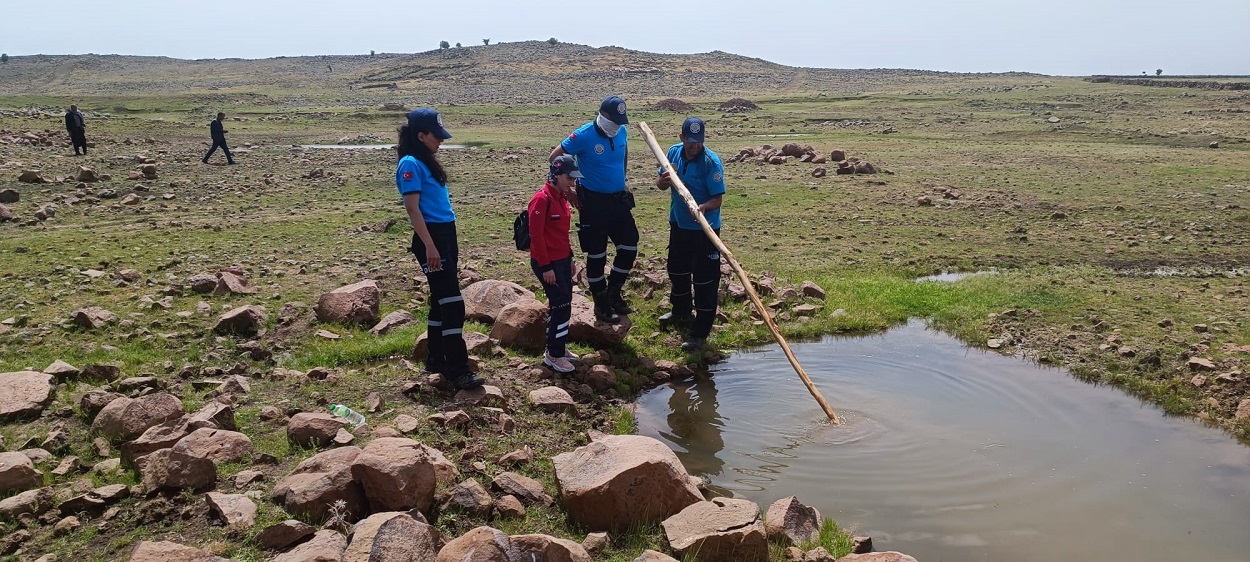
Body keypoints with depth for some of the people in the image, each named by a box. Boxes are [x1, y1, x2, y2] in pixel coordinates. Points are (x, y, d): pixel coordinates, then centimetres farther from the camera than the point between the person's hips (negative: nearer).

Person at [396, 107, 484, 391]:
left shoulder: (427, 162, 17)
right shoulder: (411, 164, -11)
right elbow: (412, 208, -17)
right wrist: (430, 247, -21)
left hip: (446, 234, 10)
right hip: (430, 237, -10)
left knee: (441, 299, 14)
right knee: (451, 302, -11)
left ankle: (435, 359, 25)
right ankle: (458, 370, -7)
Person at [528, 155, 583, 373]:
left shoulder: (562, 196, 10)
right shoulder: (542, 199, -18)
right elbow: (536, 235, -20)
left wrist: (569, 258, 19)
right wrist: (546, 267, -20)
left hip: (563, 260, 9)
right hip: (547, 263, -9)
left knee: (563, 303, 13)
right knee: (561, 305, -7)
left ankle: (557, 347, 26)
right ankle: (554, 355, 4)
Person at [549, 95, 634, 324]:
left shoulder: (621, 131, 1)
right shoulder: (584, 136, -17)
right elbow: (554, 158, -12)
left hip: (619, 200, 6)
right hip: (593, 202, -6)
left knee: (629, 247, 8)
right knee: (597, 255, 3)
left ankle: (613, 294, 27)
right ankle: (601, 305, 17)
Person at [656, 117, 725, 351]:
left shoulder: (711, 161, -20)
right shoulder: (673, 152, -3)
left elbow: (717, 199, -22)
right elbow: (660, 184, 6)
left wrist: (703, 208, -43)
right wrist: (664, 181, -18)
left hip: (704, 229, -7)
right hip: (678, 224, 7)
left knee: (705, 279, -2)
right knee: (677, 270, 23)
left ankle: (700, 332, 7)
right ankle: (681, 313, 46)